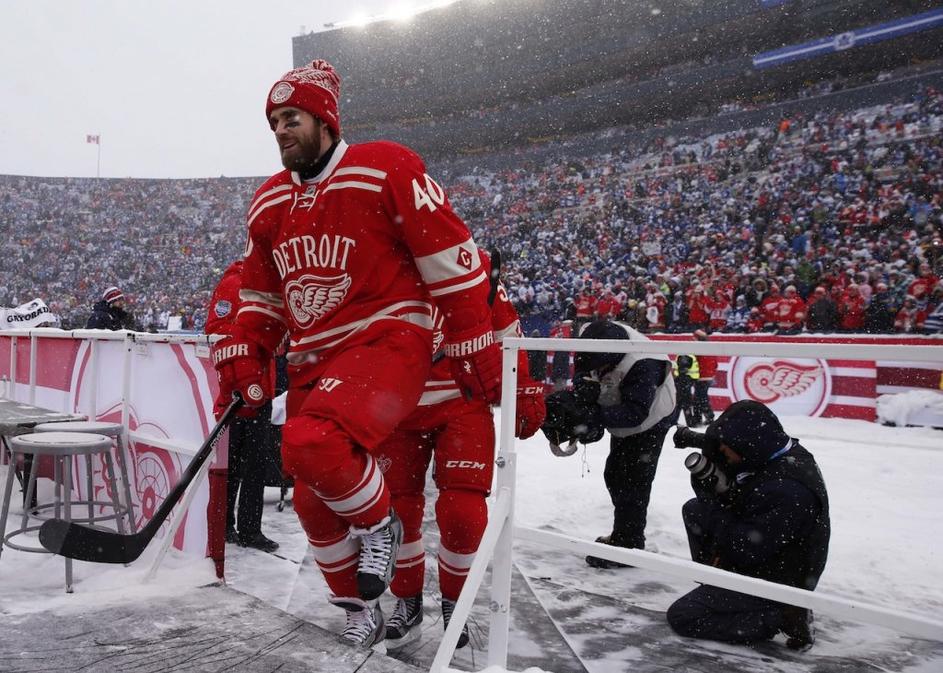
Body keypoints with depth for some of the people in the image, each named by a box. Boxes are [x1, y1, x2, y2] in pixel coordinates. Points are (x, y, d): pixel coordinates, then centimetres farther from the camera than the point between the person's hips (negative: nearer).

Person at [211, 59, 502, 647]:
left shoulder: (386, 169, -8)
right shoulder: (269, 203, 13)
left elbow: (452, 259, -9)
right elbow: (262, 292, 22)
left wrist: (477, 351, -8)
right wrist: (244, 353, 8)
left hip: (386, 340, -7)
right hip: (312, 360, 8)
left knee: (310, 443, -32)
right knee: (313, 501, 7)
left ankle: (381, 523, 0)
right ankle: (360, 608, 32)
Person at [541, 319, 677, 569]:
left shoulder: (644, 365, -40)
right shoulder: (596, 340, -20)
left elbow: (637, 413, -39)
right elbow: (584, 376, -6)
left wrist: (594, 416, -45)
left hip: (651, 421, -8)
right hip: (624, 422, 8)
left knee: (633, 482, -9)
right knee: (614, 475, 16)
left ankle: (629, 546, 2)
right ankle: (622, 535, 32)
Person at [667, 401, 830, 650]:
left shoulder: (787, 489, -32)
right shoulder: (773, 455, -3)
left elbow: (747, 550, -28)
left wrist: (713, 510, -19)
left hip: (776, 580, -9)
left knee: (681, 617, -8)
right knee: (694, 510, 7)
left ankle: (781, 616, -7)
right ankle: (717, 592, 12)